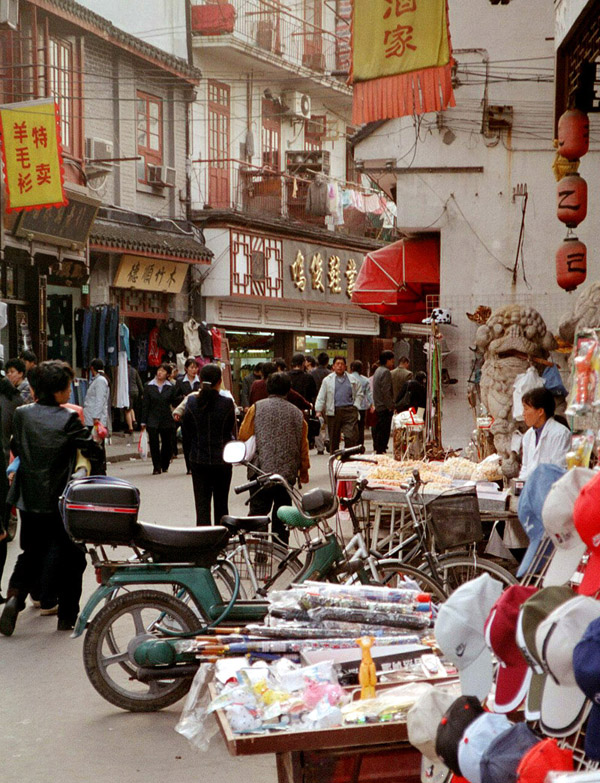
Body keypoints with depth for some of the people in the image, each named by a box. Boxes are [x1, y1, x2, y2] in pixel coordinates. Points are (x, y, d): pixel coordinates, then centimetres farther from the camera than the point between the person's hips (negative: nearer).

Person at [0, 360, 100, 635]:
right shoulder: (68, 420, -16)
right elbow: (92, 450, -10)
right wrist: (79, 426, 5)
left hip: (28, 500, 4)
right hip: (61, 500, -4)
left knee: (31, 552, 21)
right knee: (71, 556, 11)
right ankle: (67, 616, 15)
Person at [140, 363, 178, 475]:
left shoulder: (171, 387, 5)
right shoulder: (148, 386, 3)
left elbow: (175, 402, 5)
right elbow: (145, 404, 3)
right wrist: (143, 421, 0)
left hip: (166, 420, 1)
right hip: (152, 420, -1)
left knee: (167, 444, 7)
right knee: (154, 444, -6)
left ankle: (164, 466, 23)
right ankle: (157, 468, 0)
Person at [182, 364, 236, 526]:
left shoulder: (192, 402, -6)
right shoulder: (227, 403, -11)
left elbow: (185, 432, 3)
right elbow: (232, 429, 2)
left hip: (198, 460, 1)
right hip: (222, 460, -1)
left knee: (202, 505, 3)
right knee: (221, 505, 13)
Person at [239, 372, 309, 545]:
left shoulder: (257, 408, -1)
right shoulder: (296, 413, 6)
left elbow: (243, 436, 1)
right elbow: (303, 445, 9)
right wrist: (304, 472, 20)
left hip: (262, 471, -2)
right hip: (288, 472, 2)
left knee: (258, 512, 1)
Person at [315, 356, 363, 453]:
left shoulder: (352, 380, 13)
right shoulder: (327, 380, 9)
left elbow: (359, 395, 19)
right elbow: (321, 397, 7)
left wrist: (355, 406, 4)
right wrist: (318, 411, -3)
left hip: (350, 411, 0)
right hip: (333, 412, 0)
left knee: (351, 437, -11)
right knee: (334, 439, 5)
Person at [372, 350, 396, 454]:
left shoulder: (378, 371, 17)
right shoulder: (386, 372, -14)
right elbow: (386, 391, -20)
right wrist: (390, 406, -18)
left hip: (378, 406, 10)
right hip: (385, 407, -10)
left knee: (378, 429, 14)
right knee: (384, 430, -8)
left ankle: (377, 449, 19)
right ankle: (381, 450, -8)